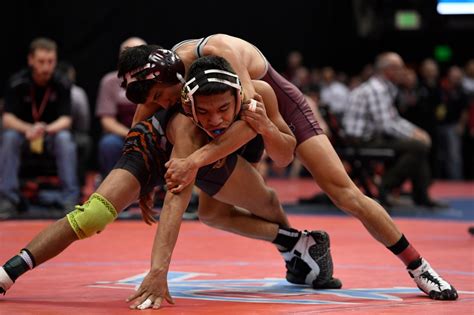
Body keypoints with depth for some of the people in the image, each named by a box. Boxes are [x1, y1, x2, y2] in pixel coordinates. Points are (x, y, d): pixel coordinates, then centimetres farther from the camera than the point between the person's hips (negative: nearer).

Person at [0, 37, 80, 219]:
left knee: (64, 138, -32)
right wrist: (29, 129, -42)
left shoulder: (62, 84, -12)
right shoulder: (17, 83, -14)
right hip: (23, 130, 0)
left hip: (53, 131, 0)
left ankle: (70, 200, -29)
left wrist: (46, 129, -40)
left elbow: (65, 120, -17)